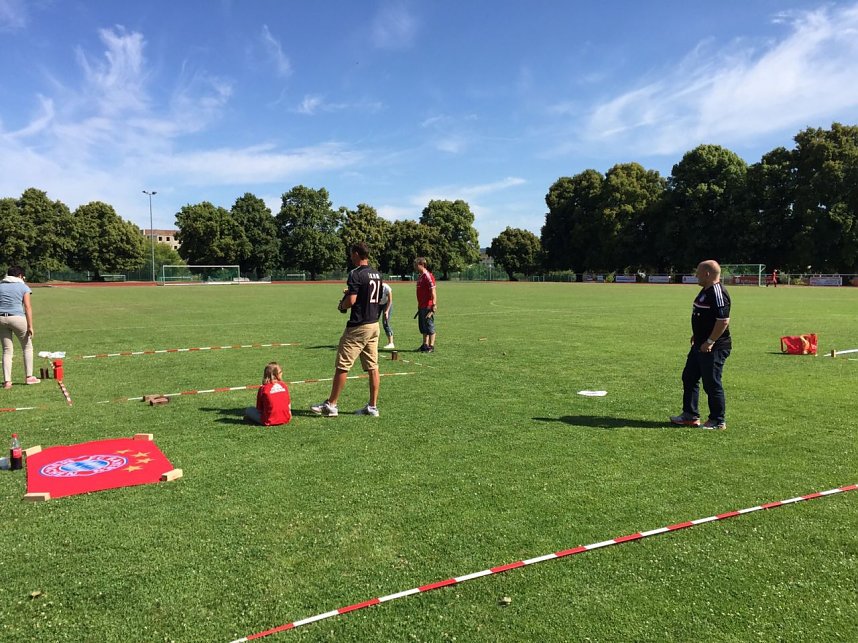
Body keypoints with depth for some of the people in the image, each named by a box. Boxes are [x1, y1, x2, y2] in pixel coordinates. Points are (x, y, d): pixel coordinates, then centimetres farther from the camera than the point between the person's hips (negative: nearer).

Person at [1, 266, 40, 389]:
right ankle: (29, 377, 13)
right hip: (17, 318, -4)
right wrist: (30, 326, -7)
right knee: (27, 347, 13)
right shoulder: (23, 287, 2)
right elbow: (27, 307, -6)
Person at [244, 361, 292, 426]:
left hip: (270, 421, -3)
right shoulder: (284, 385, 5)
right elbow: (289, 404, 12)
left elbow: (259, 408, 1)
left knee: (248, 410, 11)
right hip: (286, 420, 3)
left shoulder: (263, 389, -5)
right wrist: (289, 416, 25)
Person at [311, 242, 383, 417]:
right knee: (372, 367, 8)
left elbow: (351, 301, -22)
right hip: (374, 325, 8)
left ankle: (331, 405, 7)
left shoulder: (356, 274, -14)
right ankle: (372, 406, 12)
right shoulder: (377, 274, 11)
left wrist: (341, 305, 0)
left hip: (358, 326, -8)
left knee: (342, 366, 0)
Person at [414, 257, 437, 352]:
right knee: (422, 327, 14)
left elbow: (433, 292, -19)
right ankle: (425, 345, 23)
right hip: (421, 307, 9)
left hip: (428, 307, -9)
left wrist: (434, 306, -24)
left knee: (429, 326, -2)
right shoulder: (420, 277, 14)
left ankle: (431, 347, 5)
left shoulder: (428, 276, -14)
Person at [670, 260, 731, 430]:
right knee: (689, 378, 15)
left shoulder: (717, 293, -21)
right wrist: (697, 335, 19)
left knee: (712, 384, -1)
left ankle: (718, 421, 13)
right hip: (700, 345, 11)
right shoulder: (706, 290, 12)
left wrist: (709, 342, -24)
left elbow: (724, 321, -27)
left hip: (713, 348, -11)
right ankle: (690, 416, 25)